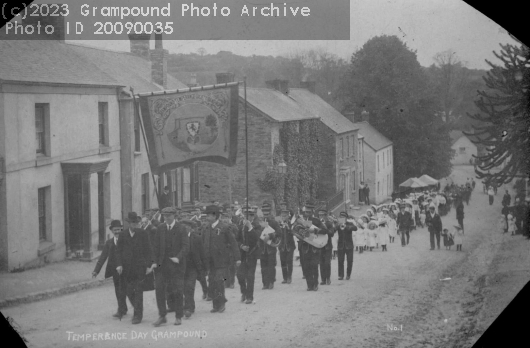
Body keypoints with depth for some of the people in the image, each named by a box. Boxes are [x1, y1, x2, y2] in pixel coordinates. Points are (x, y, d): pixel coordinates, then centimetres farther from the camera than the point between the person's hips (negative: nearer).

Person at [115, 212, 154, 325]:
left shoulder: (143, 234, 0)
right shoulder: (123, 235, 6)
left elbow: (148, 250, 0)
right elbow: (118, 251, 5)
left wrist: (149, 264, -9)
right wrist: (119, 264, -8)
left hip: (140, 267, -3)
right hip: (127, 268, 3)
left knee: (138, 291, -5)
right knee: (129, 291, 5)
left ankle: (138, 315, 1)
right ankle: (138, 310, 26)